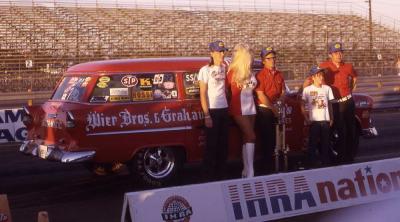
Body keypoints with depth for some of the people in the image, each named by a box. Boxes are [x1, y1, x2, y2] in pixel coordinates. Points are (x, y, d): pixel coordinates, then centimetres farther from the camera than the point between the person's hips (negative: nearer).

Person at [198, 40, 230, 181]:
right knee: (212, 144, 0)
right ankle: (209, 176, 8)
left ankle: (220, 174, 20)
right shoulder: (205, 70, -8)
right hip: (212, 110, -5)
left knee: (223, 144, 9)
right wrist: (207, 115, -13)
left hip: (224, 109, 5)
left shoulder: (224, 68, 7)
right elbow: (203, 94, -9)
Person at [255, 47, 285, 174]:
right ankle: (266, 167, 5)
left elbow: (283, 92, 11)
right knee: (265, 139, -2)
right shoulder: (260, 75, -9)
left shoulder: (279, 75, 9)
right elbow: (261, 95, -14)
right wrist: (273, 108, -11)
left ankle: (271, 167, 24)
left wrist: (280, 101, -9)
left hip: (276, 110, 6)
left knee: (273, 139, 13)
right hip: (264, 110, -6)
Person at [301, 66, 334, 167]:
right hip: (314, 121, -2)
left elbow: (330, 104, 11)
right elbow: (303, 106, 1)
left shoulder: (327, 88, 6)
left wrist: (331, 118, 6)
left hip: (325, 121, 3)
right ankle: (312, 164, 10)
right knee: (313, 143, 1)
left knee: (325, 143, 7)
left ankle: (326, 163, 18)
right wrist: (307, 118, -6)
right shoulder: (307, 89, -2)